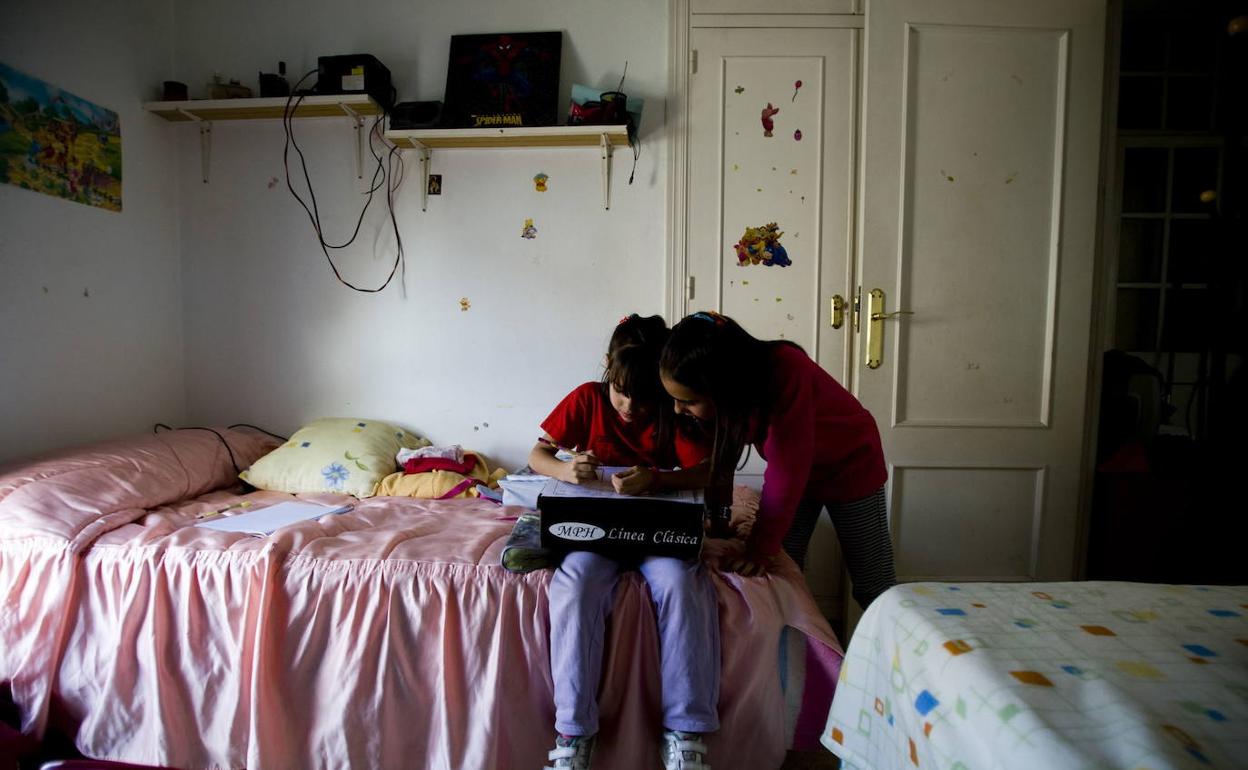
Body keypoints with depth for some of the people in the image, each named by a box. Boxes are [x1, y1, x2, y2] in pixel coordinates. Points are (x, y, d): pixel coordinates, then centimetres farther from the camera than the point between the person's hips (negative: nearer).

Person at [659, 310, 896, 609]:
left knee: (873, 586, 5)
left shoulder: (787, 372, -39)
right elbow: (717, 463, -13)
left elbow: (786, 469, -36)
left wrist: (761, 551, -32)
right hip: (795, 471, 5)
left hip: (850, 465, -4)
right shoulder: (724, 394, -21)